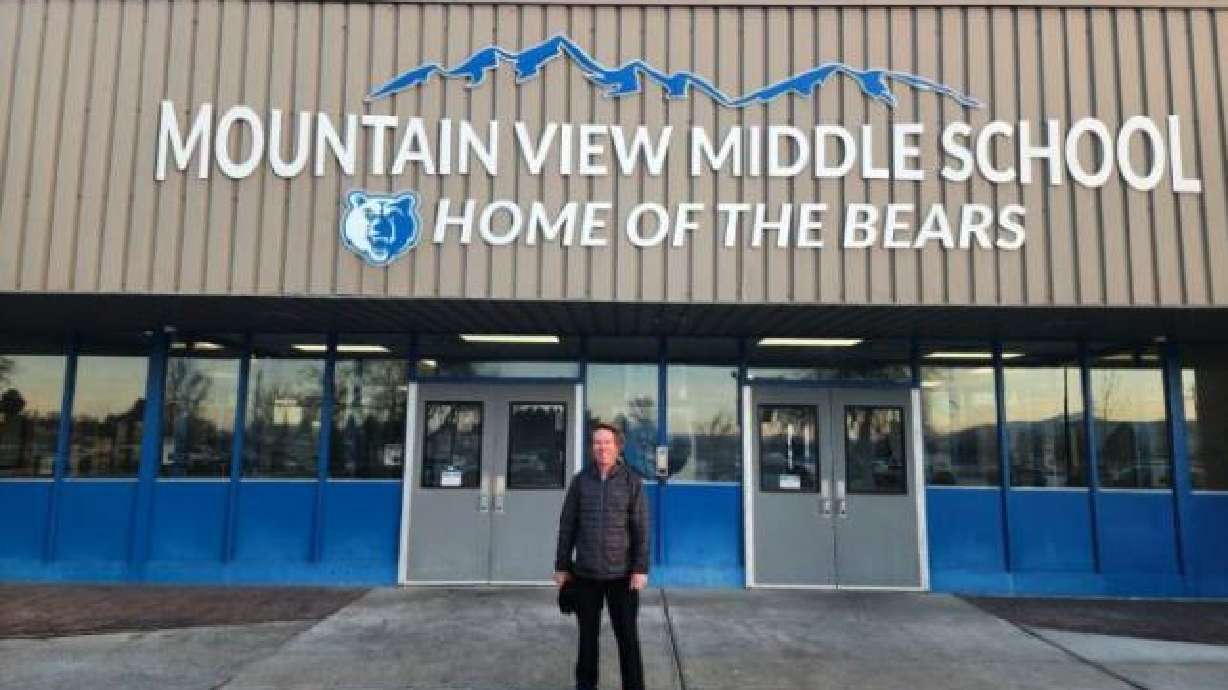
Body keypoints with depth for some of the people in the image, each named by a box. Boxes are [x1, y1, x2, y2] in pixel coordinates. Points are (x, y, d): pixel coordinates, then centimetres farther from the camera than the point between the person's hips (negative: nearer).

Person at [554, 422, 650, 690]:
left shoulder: (631, 482, -2)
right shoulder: (580, 480, 2)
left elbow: (641, 528, -3)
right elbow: (567, 525, 5)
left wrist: (641, 569, -9)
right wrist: (561, 566, 4)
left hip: (621, 574, -1)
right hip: (585, 574, 2)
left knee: (628, 636, 4)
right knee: (588, 635, 12)